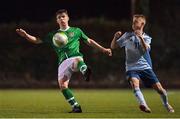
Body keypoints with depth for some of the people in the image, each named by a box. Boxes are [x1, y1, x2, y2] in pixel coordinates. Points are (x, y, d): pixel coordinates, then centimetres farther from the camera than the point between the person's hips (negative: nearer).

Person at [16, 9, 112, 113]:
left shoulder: (76, 31, 20)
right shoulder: (53, 35, 23)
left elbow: (89, 41, 27)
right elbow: (37, 40, 20)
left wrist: (103, 49, 24)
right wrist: (26, 35, 3)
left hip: (75, 57, -3)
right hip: (63, 62, 3)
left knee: (77, 61, -42)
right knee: (63, 85, -16)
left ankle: (85, 71, -76)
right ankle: (76, 107, -7)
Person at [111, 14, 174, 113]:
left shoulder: (147, 38, 5)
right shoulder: (127, 36, 5)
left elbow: (146, 49, -17)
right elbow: (113, 46, 6)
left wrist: (141, 37, -32)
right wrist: (115, 37, -14)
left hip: (145, 67, 1)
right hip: (132, 68, -1)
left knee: (159, 88, -3)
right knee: (135, 84, -32)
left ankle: (167, 105, 23)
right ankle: (143, 105, -41)